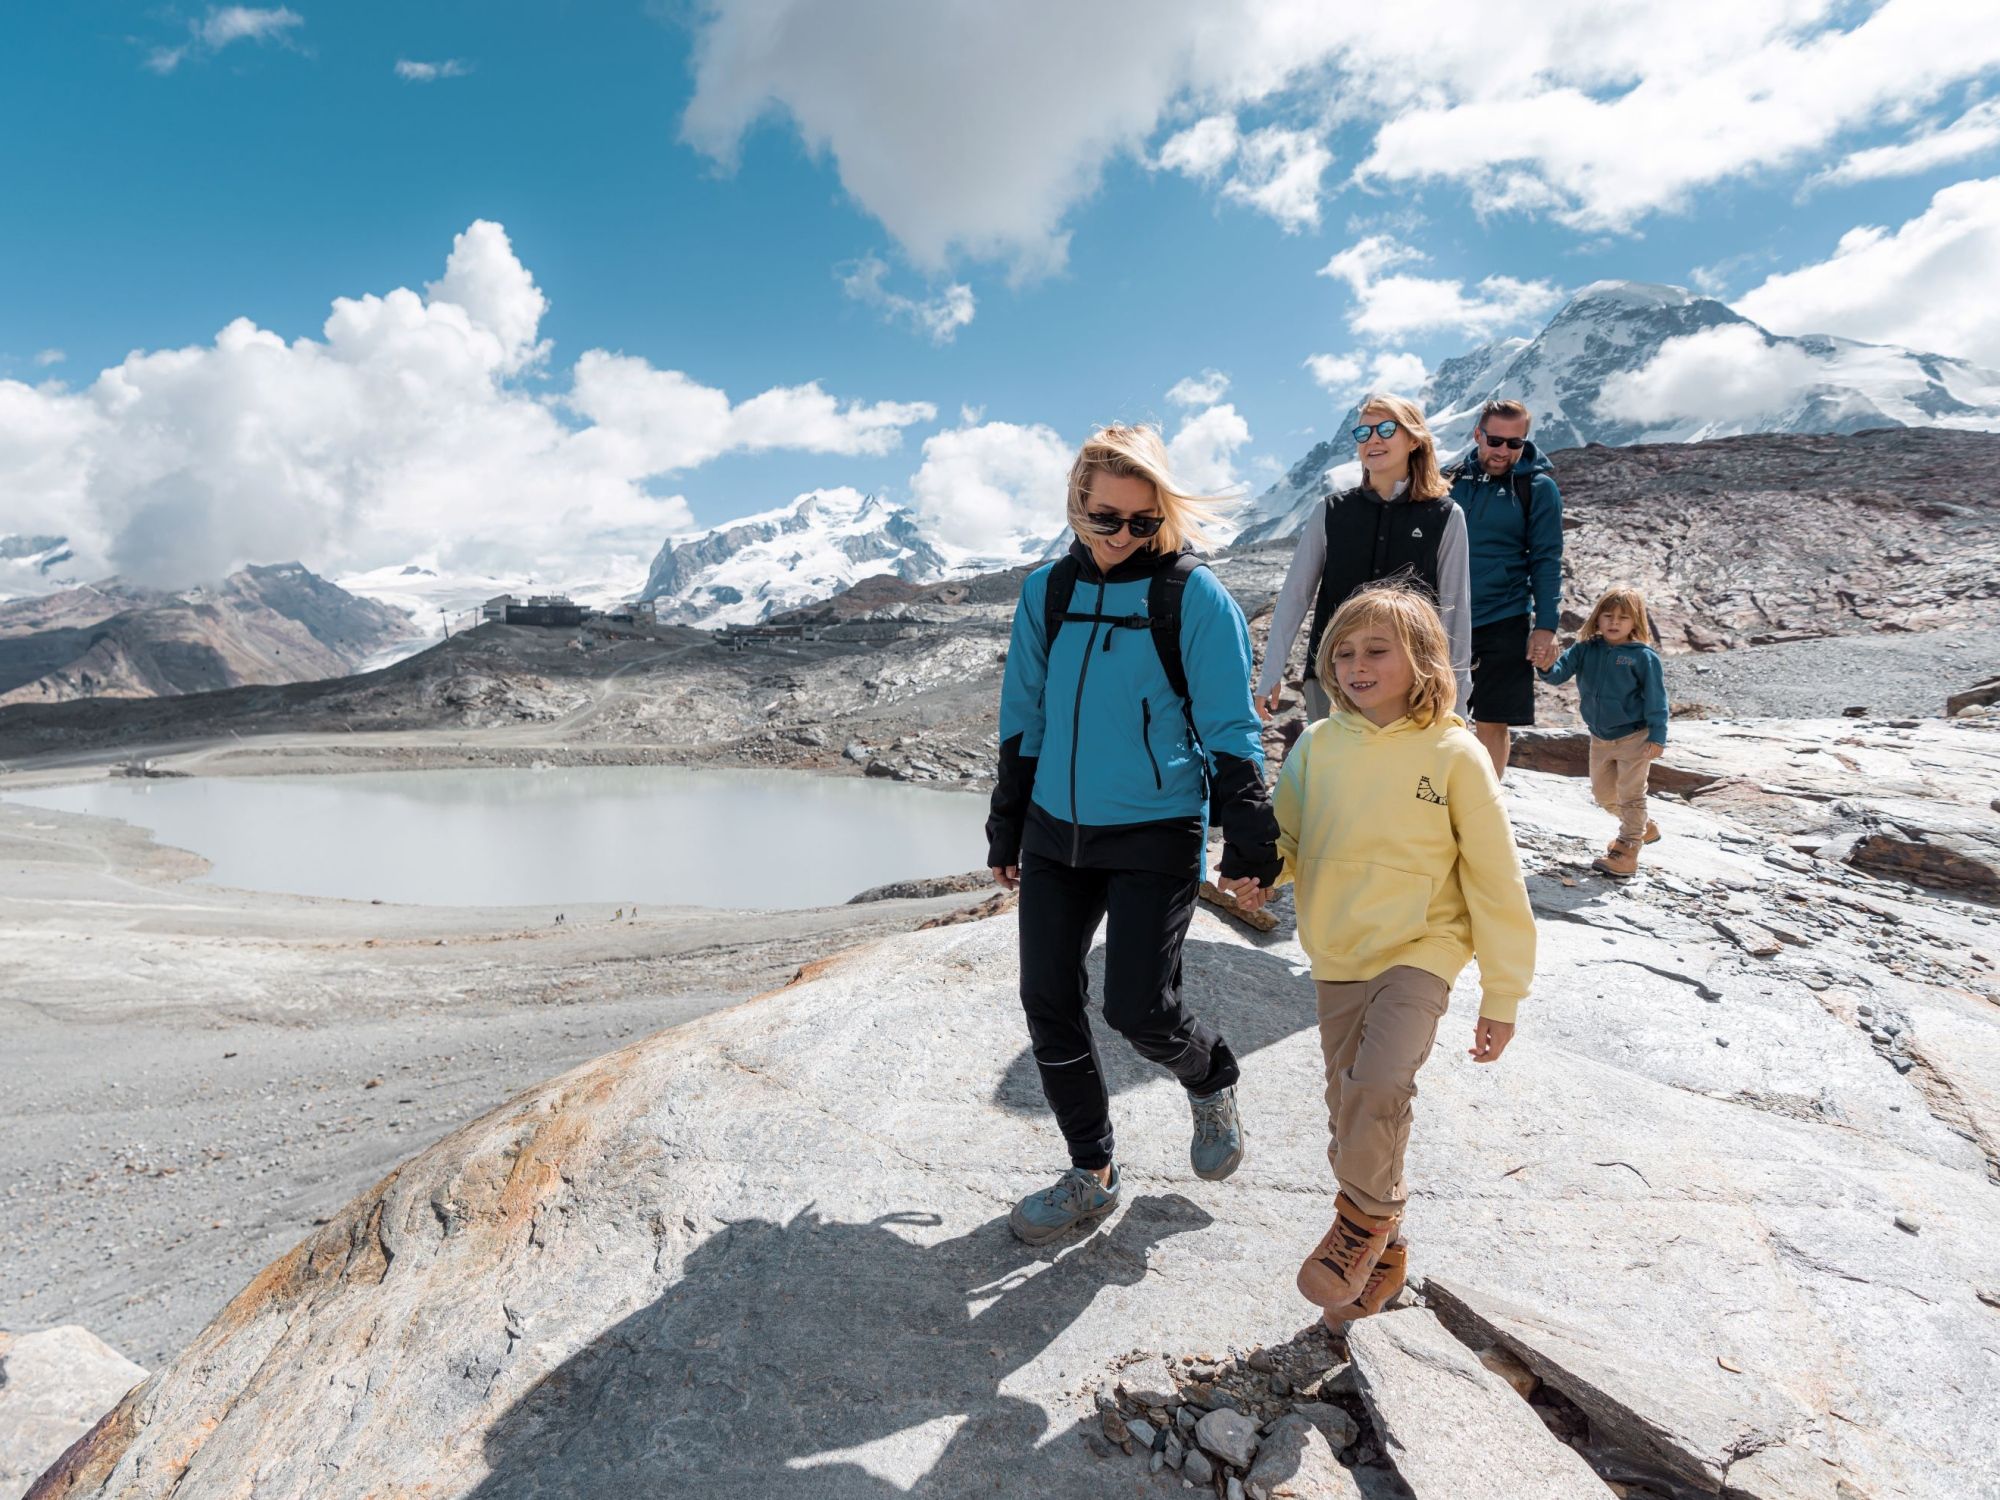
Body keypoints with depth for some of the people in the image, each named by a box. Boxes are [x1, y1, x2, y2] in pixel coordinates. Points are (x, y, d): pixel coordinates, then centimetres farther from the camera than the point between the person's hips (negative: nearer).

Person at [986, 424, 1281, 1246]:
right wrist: (1007, 829, 14)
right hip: (1056, 832, 5)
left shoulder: (1195, 598, -8)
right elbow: (1023, 720, 11)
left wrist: (1248, 844, -9)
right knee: (1048, 1003, 6)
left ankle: (1212, 1082, 31)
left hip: (1156, 836, -5)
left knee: (1137, 1008, -7)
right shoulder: (1047, 590, 4)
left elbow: (1230, 732, -6)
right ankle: (1092, 1174, 27)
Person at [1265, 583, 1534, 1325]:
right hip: (1337, 957, 4)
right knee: (1352, 1113, 13)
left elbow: (1494, 878, -6)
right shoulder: (1317, 746, -2)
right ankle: (1381, 1250, 36)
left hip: (1420, 950, -4)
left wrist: (1502, 993, -3)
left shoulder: (1454, 754, -10)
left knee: (1379, 1083, -25)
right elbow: (1288, 841, 10)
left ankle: (1366, 1215, 4)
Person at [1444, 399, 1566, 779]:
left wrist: (1546, 626, -10)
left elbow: (1546, 561, -3)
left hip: (1504, 623, -2)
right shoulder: (1452, 480, 6)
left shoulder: (1538, 487, -2)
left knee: (1493, 722, 3)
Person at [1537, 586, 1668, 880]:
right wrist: (1547, 668, -32)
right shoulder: (1585, 650, -1)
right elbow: (1560, 673, -9)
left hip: (1634, 738, -6)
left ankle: (1626, 852, 6)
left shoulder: (1643, 656, -12)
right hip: (1600, 738, 6)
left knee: (1630, 796, 1)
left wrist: (1657, 736, -14)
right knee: (1603, 793, 18)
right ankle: (1644, 827, 40)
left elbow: (1656, 698, -10)